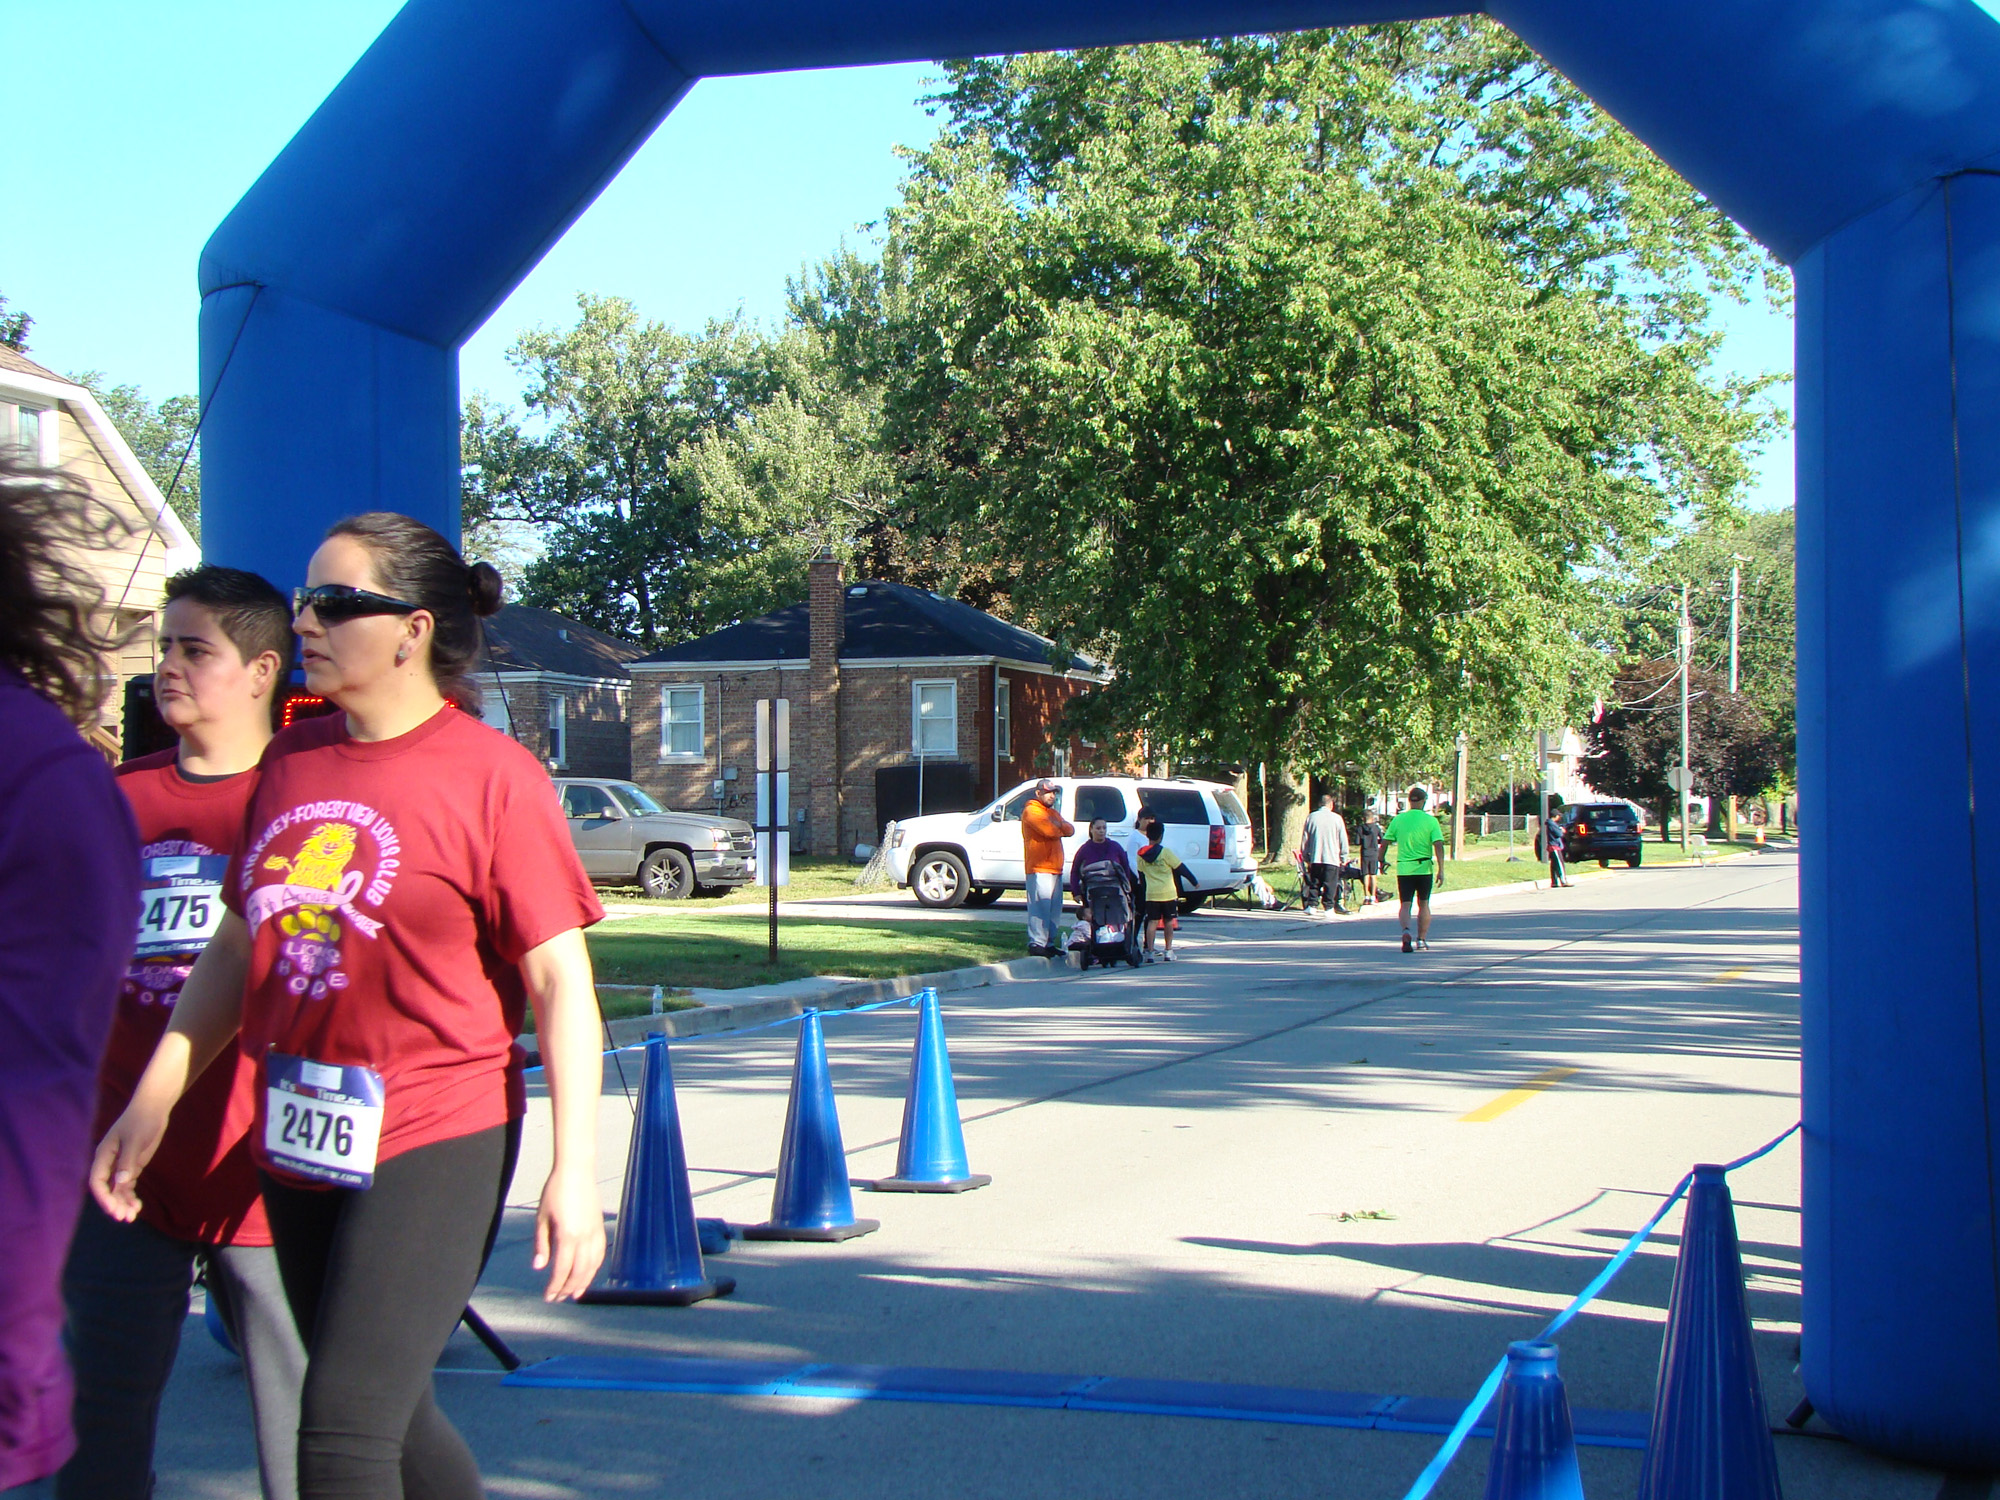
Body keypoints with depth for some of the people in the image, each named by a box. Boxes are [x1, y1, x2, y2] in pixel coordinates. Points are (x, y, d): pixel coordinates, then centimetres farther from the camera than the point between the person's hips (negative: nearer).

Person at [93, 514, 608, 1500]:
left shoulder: (491, 776, -10)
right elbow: (237, 947, 16)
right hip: (298, 1143, 7)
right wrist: (149, 1104, 13)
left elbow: (559, 980, -11)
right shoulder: (290, 763, 9)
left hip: (433, 1141, -7)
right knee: (388, 1417, 17)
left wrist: (574, 1171, -15)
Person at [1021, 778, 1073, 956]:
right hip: (1039, 868, -9)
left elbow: (1070, 830, 10)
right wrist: (1061, 829, 2)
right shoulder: (1032, 811, -5)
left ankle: (1049, 943, 16)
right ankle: (1037, 943, -15)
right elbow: (1049, 831, -19)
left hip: (1054, 868, 9)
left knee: (1054, 909, 10)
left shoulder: (1053, 813, 25)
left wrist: (1057, 826, -10)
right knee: (1040, 907, -14)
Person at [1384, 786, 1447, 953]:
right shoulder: (1430, 820, -4)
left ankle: (1406, 931, -25)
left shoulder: (1398, 820, 2)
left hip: (1403, 869, 1)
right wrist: (1441, 870, -10)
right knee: (1423, 904, 14)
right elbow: (1438, 845, -11)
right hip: (1424, 868, -1)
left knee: (1405, 904, 1)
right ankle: (1422, 939, 19)